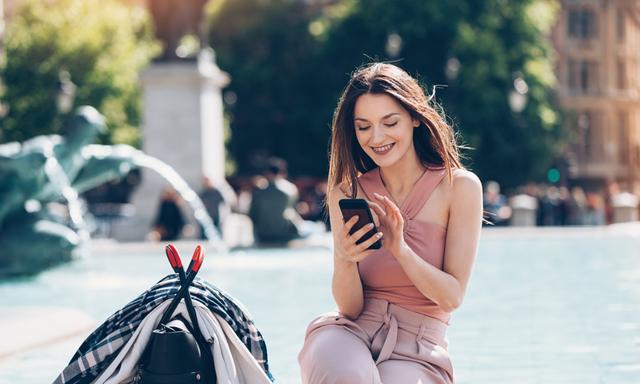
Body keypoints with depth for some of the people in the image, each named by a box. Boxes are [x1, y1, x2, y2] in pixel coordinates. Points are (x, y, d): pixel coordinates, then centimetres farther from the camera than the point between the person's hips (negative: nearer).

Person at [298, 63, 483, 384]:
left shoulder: (458, 186, -2)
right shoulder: (346, 193, 3)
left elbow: (452, 296, -5)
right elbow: (350, 308, 0)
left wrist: (399, 249, -20)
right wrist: (345, 261, -22)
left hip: (417, 345, -1)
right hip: (351, 332, 2)